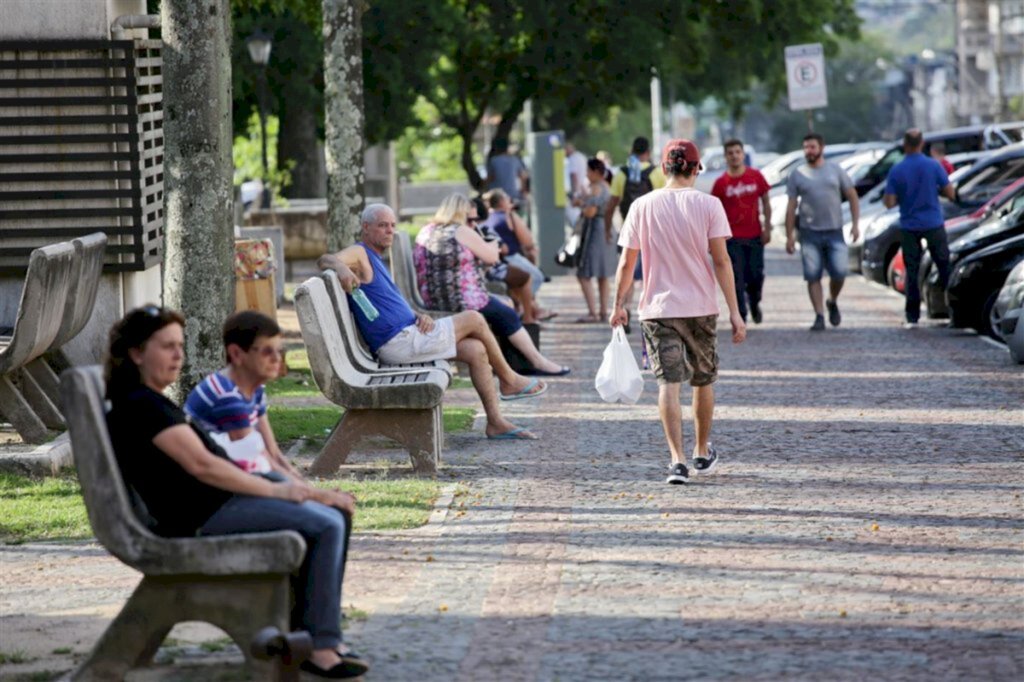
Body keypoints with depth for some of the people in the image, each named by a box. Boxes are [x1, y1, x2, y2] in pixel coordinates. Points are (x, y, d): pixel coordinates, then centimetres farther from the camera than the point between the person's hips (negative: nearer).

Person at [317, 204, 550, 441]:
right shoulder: (359, 254, -6)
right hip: (399, 341, -10)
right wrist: (341, 268, -49)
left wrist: (420, 316, 2)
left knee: (476, 350, 1)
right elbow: (325, 260, -25)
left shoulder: (375, 261, 23)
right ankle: (509, 380, 13)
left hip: (407, 335, 10)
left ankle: (495, 421, 1)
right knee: (474, 319, -5)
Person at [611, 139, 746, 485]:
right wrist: (734, 312, -6)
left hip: (658, 309, 0)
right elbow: (721, 261, -8)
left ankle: (677, 460, -17)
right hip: (701, 307, 0)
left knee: (669, 383, -4)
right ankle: (702, 453, 32)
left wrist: (618, 305, 13)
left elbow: (626, 263, 0)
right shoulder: (708, 205, -5)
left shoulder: (642, 206, -2)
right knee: (703, 380, 18)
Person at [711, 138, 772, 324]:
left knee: (756, 275, 2)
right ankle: (740, 316, 2)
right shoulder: (721, 182, -2)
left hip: (754, 235, 1)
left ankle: (754, 302, 32)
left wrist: (767, 227, 2)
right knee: (737, 278, -4)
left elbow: (765, 201, 9)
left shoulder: (756, 176, 2)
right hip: (732, 237, -1)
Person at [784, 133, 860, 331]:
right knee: (813, 276, -5)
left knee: (839, 272, -8)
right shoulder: (797, 175, 5)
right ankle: (819, 316, 0)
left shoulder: (836, 171, 7)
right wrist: (790, 236, 0)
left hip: (834, 232, 0)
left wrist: (855, 224, 1)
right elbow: (791, 207, 5)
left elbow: (852, 197, 11)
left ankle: (833, 302, 20)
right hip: (810, 233, 0)